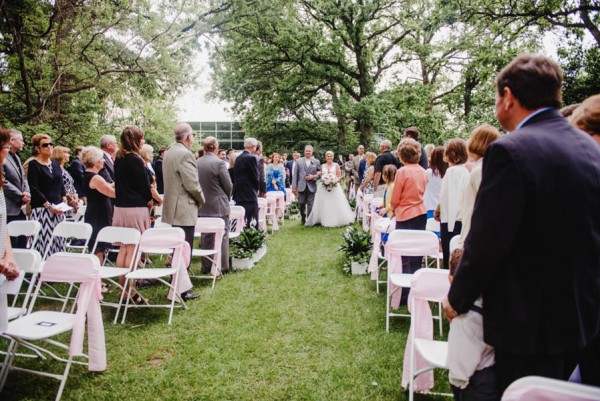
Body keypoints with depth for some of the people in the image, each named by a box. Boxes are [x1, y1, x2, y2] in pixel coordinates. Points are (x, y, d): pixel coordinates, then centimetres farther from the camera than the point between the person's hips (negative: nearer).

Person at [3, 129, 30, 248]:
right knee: (12, 245, -5)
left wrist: (27, 193, 1)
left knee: (22, 242, 12)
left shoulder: (16, 158, 18)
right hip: (10, 209, -9)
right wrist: (21, 196, -13)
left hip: (21, 208, 9)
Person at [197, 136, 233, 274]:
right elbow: (228, 185, -10)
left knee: (205, 237, 12)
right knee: (222, 235, 4)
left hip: (202, 206, 5)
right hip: (219, 206, -5)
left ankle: (206, 266, 18)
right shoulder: (219, 163, -15)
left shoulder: (196, 163, 0)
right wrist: (226, 197, 10)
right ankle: (223, 266, 8)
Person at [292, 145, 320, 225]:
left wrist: (313, 177, -12)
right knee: (301, 204, 5)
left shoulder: (316, 162, 7)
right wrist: (294, 187, -2)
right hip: (301, 187, 1)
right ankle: (303, 219, 27)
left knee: (310, 205, -1)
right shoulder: (299, 161, 7)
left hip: (311, 187, -1)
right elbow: (295, 175, 4)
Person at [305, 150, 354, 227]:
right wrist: (322, 179, -6)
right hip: (323, 187, 2)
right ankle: (325, 221, 6)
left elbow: (339, 176, 2)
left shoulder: (336, 165, 5)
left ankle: (336, 220, 3)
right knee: (324, 204, -1)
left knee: (335, 204, -4)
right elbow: (320, 176, 15)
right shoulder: (322, 166, 12)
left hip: (334, 187, -2)